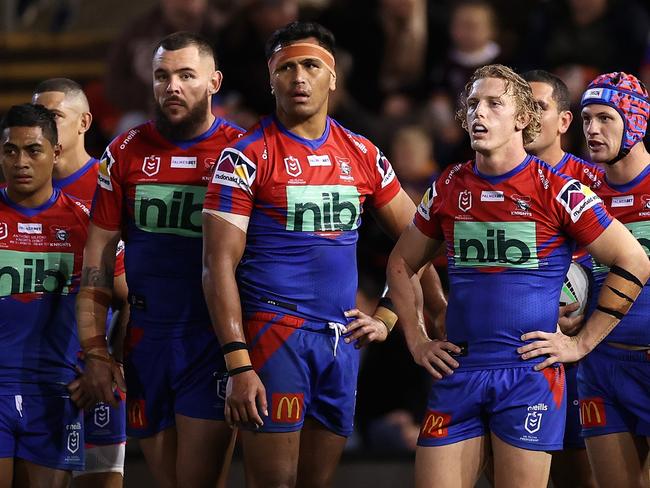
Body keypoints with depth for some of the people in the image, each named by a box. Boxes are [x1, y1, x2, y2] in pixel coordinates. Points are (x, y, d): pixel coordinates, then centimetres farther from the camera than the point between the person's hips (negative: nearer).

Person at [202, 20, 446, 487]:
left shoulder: (362, 155, 10)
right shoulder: (248, 156, -5)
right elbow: (219, 266, -10)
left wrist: (387, 316, 10)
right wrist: (239, 364, -18)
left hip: (342, 338, 5)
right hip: (274, 332, -5)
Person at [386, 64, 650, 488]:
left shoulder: (556, 190, -4)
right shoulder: (449, 188, 8)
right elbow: (402, 265, 23)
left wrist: (582, 342, -2)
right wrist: (417, 341, 13)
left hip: (530, 373, -4)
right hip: (457, 372, 4)